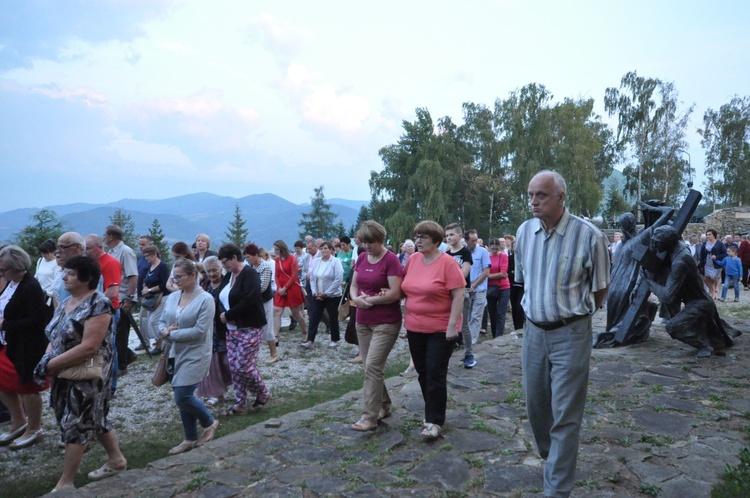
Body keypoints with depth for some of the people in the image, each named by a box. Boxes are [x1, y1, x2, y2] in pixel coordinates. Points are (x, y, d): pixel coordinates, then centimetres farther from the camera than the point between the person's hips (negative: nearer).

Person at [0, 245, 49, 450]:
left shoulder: (31, 287, -22)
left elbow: (35, 321, -25)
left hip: (26, 349, -9)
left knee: (27, 387, 5)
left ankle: (34, 430, 22)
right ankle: (19, 422, 36)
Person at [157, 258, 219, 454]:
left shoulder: (205, 299, -15)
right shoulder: (172, 297, 5)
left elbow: (199, 331, -20)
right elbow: (162, 321, 12)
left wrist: (171, 334, -15)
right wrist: (164, 331, -12)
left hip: (195, 355, -7)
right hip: (176, 354, 7)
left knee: (182, 397, -8)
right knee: (183, 397, 12)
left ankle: (209, 423, 18)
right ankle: (190, 439, 28)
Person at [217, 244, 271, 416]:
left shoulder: (249, 274, -14)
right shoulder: (228, 276, 12)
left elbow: (248, 301, -24)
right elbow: (222, 299, 12)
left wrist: (228, 315, -15)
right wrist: (224, 314, -8)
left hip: (249, 329, -8)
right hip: (232, 329, 8)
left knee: (244, 366, -7)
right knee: (234, 366, 9)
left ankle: (263, 394, 17)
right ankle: (240, 404, 21)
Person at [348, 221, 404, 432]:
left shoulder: (391, 260, -13)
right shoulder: (362, 257, 7)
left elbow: (395, 293, -19)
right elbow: (353, 286, 11)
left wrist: (368, 300, -12)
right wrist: (356, 298, -11)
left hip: (386, 323, -7)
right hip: (363, 321, 7)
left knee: (373, 366, -10)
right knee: (370, 366, 13)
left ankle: (369, 416, -2)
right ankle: (384, 406, 29)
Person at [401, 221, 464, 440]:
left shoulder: (447, 262, -13)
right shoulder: (413, 259, 4)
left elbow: (459, 295, -15)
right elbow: (406, 288, 14)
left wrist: (452, 325, -19)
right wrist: (407, 319, 5)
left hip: (441, 329, -6)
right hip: (415, 327, 6)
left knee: (435, 374, -2)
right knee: (423, 372, 14)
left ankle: (434, 421, 9)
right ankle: (432, 412, 30)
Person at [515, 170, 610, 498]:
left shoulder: (589, 236, -16)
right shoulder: (524, 231, -1)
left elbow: (600, 288, -2)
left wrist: (576, 313, 10)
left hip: (570, 334, -5)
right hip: (533, 330, 5)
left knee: (565, 414, 1)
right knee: (535, 403, 17)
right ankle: (548, 453, 44)